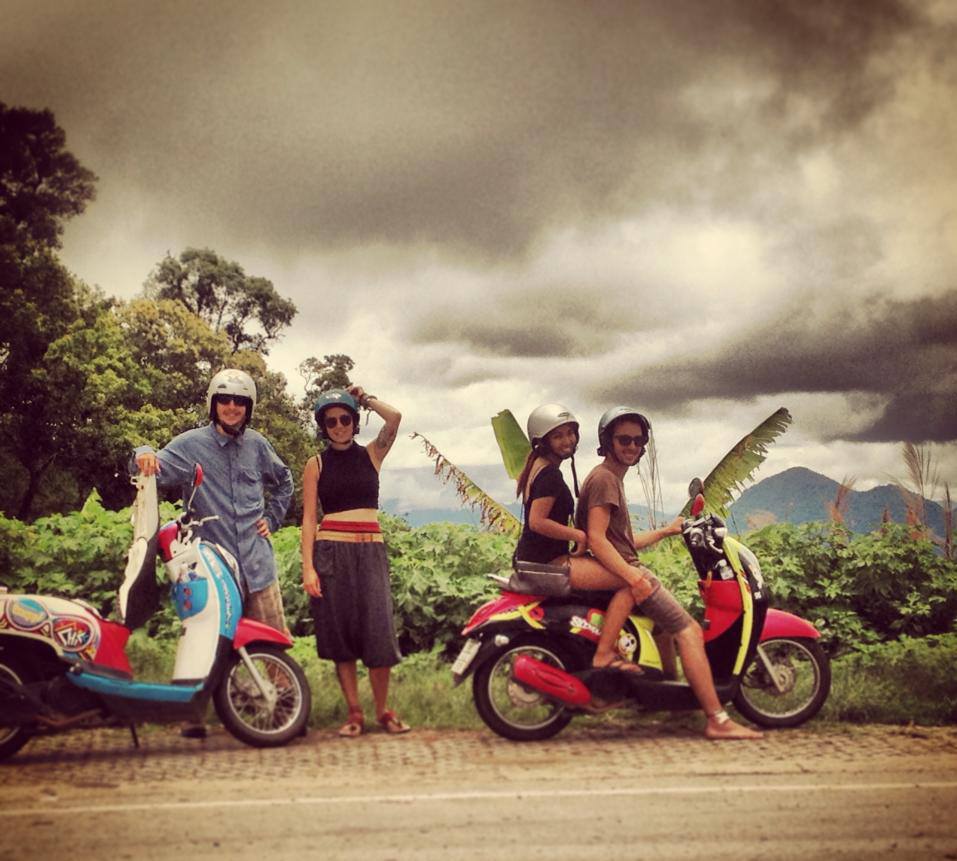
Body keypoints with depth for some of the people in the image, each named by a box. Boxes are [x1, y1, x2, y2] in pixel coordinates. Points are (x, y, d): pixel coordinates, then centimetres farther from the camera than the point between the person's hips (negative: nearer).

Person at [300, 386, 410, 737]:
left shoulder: (372, 454, 10)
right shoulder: (316, 464, 8)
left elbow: (394, 417, -7)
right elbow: (309, 518, 3)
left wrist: (366, 399, 9)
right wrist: (307, 567, -6)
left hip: (370, 551, 0)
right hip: (331, 552, 0)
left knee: (378, 632, -7)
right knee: (340, 633, 1)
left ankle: (383, 710, 8)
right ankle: (354, 713, 10)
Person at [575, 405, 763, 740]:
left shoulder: (613, 478, 22)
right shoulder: (604, 478, -11)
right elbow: (596, 539, -22)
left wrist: (666, 531, 24)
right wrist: (632, 576, -31)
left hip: (621, 572, 11)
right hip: (618, 573, -11)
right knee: (689, 631, -14)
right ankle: (717, 720, -17)